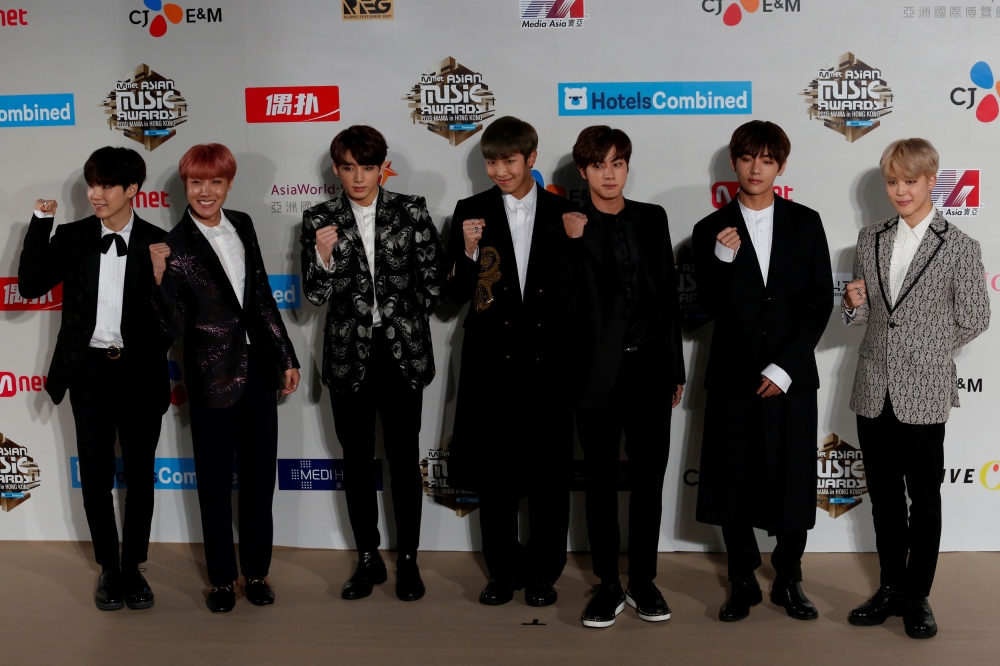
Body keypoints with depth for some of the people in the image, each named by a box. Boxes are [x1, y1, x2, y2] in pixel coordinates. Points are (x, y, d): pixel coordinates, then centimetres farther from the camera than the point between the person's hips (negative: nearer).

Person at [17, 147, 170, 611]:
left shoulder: (157, 243, -3)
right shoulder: (71, 237, 2)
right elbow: (30, 285, -8)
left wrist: (152, 360, -14)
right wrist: (41, 222, -11)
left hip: (139, 373, -1)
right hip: (90, 369, 1)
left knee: (139, 474, 9)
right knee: (96, 475, 8)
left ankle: (133, 567, 23)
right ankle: (108, 569, 22)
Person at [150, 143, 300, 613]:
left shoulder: (242, 225, 3)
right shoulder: (175, 247, -11)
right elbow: (175, 327, -14)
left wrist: (286, 356, 12)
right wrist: (159, 279, -29)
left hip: (258, 369, 4)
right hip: (213, 377, -4)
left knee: (260, 476, 12)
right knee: (216, 481, 9)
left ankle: (257, 571, 27)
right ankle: (222, 578, 25)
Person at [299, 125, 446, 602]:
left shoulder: (410, 211, 0)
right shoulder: (319, 221, 0)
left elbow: (433, 276, 6)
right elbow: (315, 295, -4)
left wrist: (408, 321, 6)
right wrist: (323, 256, -21)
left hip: (403, 353, -1)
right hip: (349, 355, 1)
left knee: (404, 460, 5)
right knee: (356, 461, 9)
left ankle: (408, 560, 18)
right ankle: (368, 560, 23)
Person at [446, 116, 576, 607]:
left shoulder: (563, 213, 3)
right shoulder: (471, 213, 3)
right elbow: (456, 294, 0)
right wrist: (469, 251, -14)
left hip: (548, 360, 0)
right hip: (492, 360, 1)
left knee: (549, 471, 6)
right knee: (493, 470, 8)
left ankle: (543, 572, 22)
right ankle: (505, 570, 24)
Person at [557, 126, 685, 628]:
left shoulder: (652, 219, 7)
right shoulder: (572, 228, -4)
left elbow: (668, 294, 10)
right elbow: (568, 308, -12)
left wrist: (675, 369, 10)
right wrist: (574, 243, -22)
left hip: (650, 369, 3)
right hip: (598, 373, -2)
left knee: (649, 478, 7)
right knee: (601, 480, 8)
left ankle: (642, 582, 21)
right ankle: (608, 584, 20)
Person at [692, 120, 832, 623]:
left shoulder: (806, 224, 4)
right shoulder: (712, 231, 2)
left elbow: (821, 303, 0)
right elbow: (712, 307, -3)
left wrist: (785, 367, -8)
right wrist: (722, 258, -20)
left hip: (792, 377, 0)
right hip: (732, 378, 0)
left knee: (794, 483, 6)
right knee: (733, 484, 6)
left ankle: (788, 581, 24)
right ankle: (743, 582, 23)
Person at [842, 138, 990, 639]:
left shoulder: (959, 247, -5)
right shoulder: (870, 239, 7)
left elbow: (973, 320, -1)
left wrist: (927, 353, 0)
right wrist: (854, 304, -8)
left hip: (924, 394, -4)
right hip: (874, 391, 4)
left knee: (924, 499, 7)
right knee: (884, 496, 13)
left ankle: (917, 597, 20)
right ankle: (891, 589, 27)